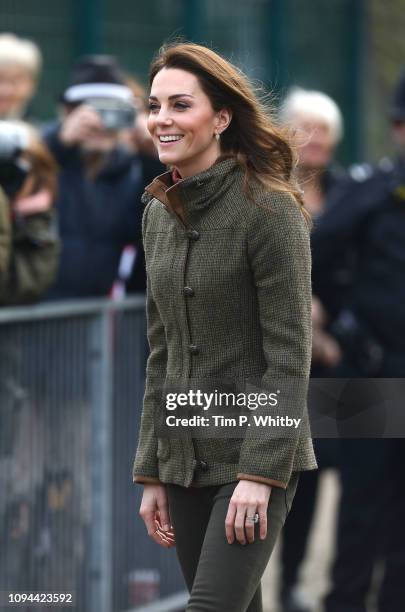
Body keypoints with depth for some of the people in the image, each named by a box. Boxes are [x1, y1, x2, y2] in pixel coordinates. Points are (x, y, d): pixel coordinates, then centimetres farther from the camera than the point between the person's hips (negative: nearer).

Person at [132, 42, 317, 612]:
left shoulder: (270, 208, -12)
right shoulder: (159, 214, 9)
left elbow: (289, 355, -14)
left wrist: (260, 473, -19)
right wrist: (152, 474, 11)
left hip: (258, 458, -7)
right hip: (185, 460, 7)